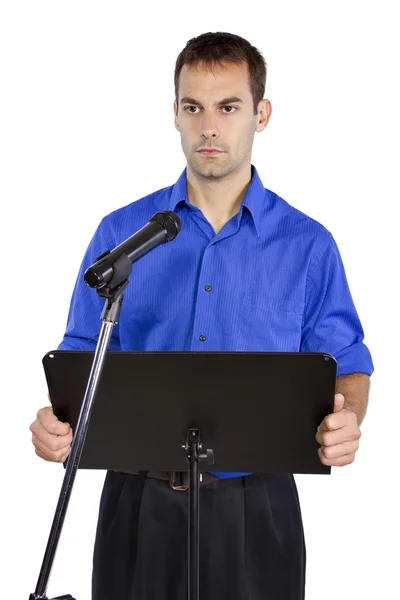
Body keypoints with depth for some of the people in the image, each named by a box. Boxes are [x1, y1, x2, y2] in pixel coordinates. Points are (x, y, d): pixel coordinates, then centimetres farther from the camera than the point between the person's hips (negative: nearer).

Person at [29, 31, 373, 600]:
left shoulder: (308, 245, 1)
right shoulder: (120, 233, 3)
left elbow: (346, 364, 2)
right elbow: (84, 353, 5)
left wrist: (345, 419, -20)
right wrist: (58, 418, -15)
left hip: (253, 506, 0)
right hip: (139, 502, 1)